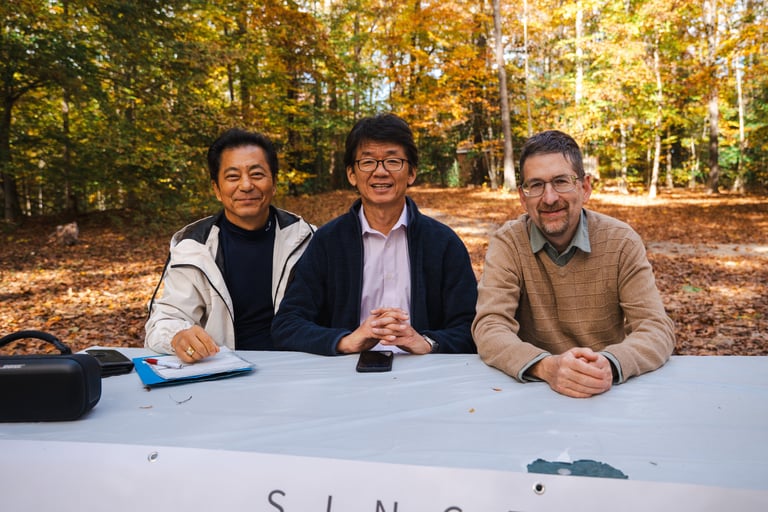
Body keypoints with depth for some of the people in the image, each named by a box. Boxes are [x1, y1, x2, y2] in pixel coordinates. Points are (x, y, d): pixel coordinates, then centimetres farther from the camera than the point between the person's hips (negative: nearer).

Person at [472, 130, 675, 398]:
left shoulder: (622, 242, -5)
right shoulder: (507, 243, -6)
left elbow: (657, 329, -11)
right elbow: (489, 327, -16)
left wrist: (610, 364, -32)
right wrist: (546, 366, -34)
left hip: (611, 389, 2)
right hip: (534, 389, -1)